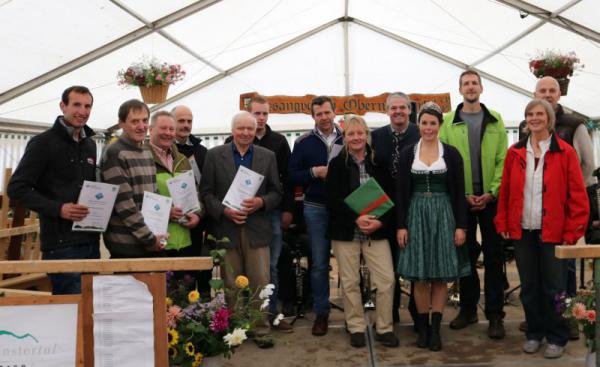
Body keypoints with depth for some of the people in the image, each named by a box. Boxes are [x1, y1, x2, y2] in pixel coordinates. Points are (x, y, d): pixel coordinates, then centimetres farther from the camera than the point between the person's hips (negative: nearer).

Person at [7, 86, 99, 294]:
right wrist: (58, 209, -21)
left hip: (91, 241, 7)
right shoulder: (43, 142, -7)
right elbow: (16, 189, -11)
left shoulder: (90, 145, 15)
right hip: (61, 244, -7)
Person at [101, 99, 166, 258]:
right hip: (127, 245, -7)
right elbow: (124, 204, -17)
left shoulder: (147, 153, 14)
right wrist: (149, 238, -14)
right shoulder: (114, 154, -11)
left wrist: (156, 236, 6)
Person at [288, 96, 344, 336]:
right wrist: (314, 172, -14)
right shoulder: (304, 142, 4)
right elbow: (292, 175, 1)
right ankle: (321, 313, 17)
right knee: (319, 264, 5)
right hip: (316, 209, 0)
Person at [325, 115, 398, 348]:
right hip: (345, 231, -1)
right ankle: (356, 328, 21)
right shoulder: (337, 164, 1)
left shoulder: (379, 162, 5)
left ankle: (385, 328, 13)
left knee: (386, 280, -2)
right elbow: (332, 199, -6)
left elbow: (390, 196, 3)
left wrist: (380, 221, -12)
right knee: (350, 282, 6)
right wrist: (356, 218, -16)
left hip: (377, 230, 1)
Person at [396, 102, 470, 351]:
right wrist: (401, 225, -4)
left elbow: (459, 193, 0)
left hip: (443, 215, 0)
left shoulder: (451, 153, 1)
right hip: (416, 215, 1)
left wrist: (461, 225, -5)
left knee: (441, 276, 3)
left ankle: (435, 329, 13)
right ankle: (422, 327, 18)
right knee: (419, 277, 4)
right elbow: (402, 193, 2)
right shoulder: (407, 154, 3)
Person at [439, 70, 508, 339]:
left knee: (494, 257, 2)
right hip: (461, 199, 0)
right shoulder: (448, 122, 4)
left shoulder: (495, 120, 7)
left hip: (490, 198, 0)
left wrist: (491, 192, -10)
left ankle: (495, 315, 10)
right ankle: (468, 309, 22)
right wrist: (462, 194, -10)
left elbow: (503, 160, 1)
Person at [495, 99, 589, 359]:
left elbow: (577, 194, -5)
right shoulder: (515, 153, 6)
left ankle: (557, 338, 21)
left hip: (552, 232, -3)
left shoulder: (565, 152, -3)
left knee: (553, 288, 4)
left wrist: (572, 232, -9)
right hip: (522, 231, 3)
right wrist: (503, 223, 3)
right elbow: (505, 191, 8)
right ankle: (534, 334, 26)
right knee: (529, 287, 12)